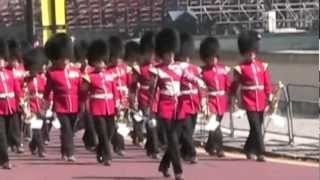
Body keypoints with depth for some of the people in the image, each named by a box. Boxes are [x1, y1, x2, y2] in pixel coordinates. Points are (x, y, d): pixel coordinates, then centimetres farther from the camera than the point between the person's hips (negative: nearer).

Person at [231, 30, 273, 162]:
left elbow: (267, 83, 8)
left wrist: (270, 99, 4)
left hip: (261, 103, 5)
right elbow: (234, 85, 2)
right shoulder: (240, 68, -4)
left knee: (257, 127, 12)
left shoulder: (262, 65, 7)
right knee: (256, 128, -10)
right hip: (249, 103, -5)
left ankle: (248, 149, 30)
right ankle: (260, 153, -8)